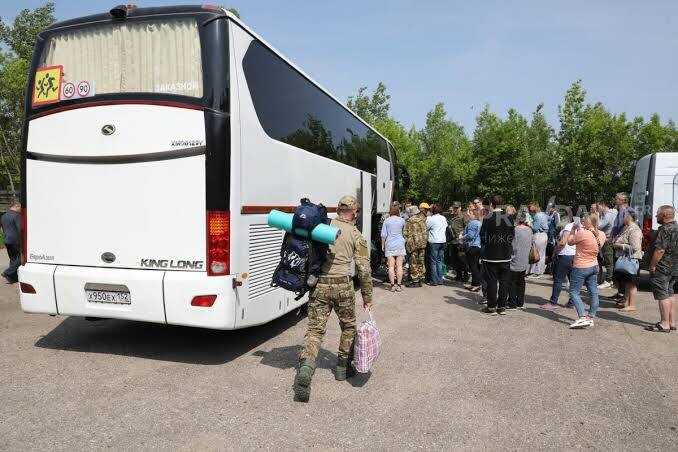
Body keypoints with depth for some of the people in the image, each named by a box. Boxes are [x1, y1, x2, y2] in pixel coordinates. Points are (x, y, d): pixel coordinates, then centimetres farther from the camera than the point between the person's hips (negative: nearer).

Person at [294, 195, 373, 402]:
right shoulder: (356, 235, 1)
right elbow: (364, 269, 0)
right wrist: (367, 297, 7)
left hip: (319, 285, 2)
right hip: (342, 286, -1)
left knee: (315, 329, 3)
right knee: (348, 327, 21)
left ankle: (305, 366, -18)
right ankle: (342, 366, 29)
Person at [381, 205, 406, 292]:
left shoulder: (386, 221, 1)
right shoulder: (401, 220, 2)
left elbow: (383, 235, 0)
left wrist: (383, 245, 8)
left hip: (389, 245, -1)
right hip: (400, 244, 1)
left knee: (391, 266, 1)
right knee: (399, 266, 3)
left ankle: (393, 285, 0)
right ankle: (399, 285, 4)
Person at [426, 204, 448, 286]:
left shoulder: (430, 219, -11)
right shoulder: (443, 218, 7)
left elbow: (426, 229, -6)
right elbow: (446, 227, 17)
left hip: (434, 242, -6)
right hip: (442, 241, 6)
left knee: (433, 261, 0)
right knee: (440, 261, 13)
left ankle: (434, 280, 1)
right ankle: (440, 280, 14)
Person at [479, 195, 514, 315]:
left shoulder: (488, 218, -12)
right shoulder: (509, 218, 0)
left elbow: (483, 236, -7)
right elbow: (512, 236, 6)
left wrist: (483, 247, 10)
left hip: (490, 256, -3)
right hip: (506, 256, 4)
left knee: (491, 281, 5)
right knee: (504, 281, 10)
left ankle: (491, 306, 10)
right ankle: (502, 306, 15)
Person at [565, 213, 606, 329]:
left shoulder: (583, 234, -23)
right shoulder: (601, 235, 0)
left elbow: (570, 241, -8)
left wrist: (573, 230, 5)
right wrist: (579, 229, 12)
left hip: (580, 267, -8)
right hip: (594, 266, 8)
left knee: (574, 292, 0)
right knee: (593, 292, 12)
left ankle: (583, 317, -11)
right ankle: (591, 317, 20)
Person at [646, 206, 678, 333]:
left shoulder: (665, 229, -17)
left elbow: (660, 250, -23)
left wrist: (652, 265, -15)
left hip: (663, 268, -10)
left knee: (663, 296, -5)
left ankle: (664, 324, -2)